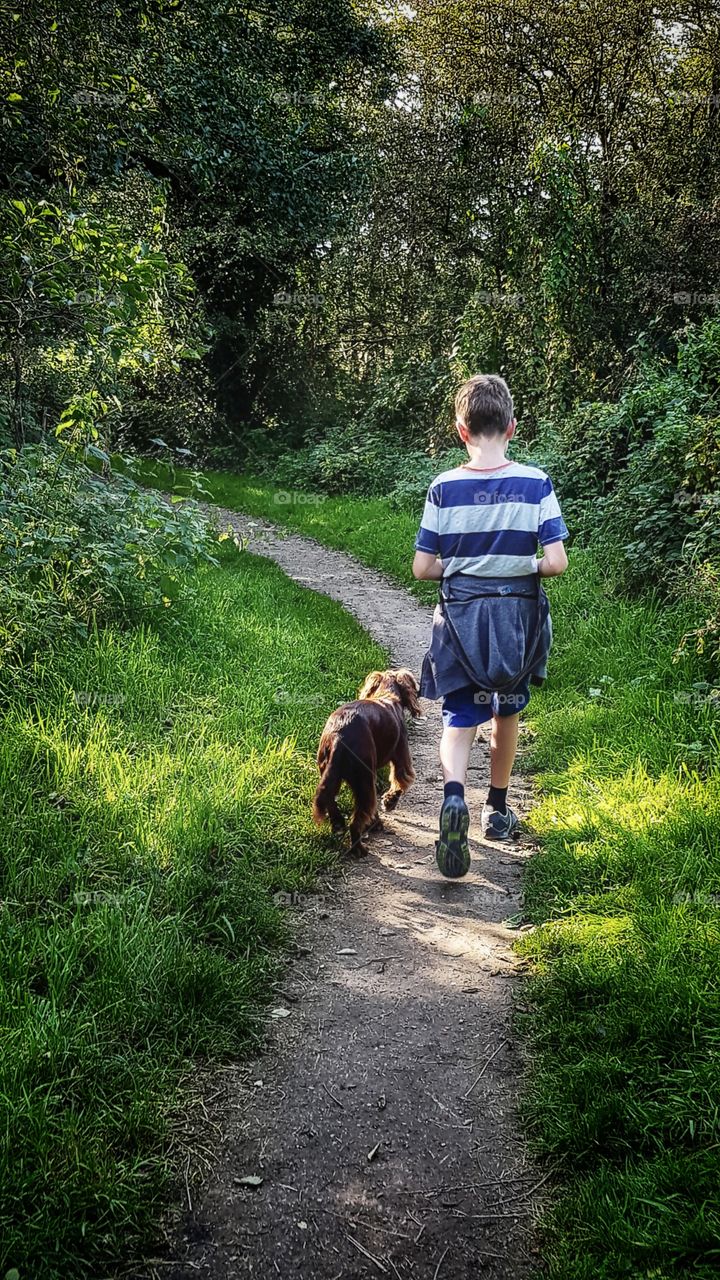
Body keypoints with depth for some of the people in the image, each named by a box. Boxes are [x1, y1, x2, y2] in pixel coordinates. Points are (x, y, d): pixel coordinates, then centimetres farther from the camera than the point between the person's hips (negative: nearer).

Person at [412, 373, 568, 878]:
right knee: (507, 713, 21)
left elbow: (422, 568, -7)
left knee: (460, 717, 5)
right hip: (518, 617, 1)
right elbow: (556, 562, -13)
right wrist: (524, 567, 7)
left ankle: (454, 795, -23)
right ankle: (498, 810, 35)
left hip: (461, 618, -1)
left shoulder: (445, 488, -9)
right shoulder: (536, 484, -9)